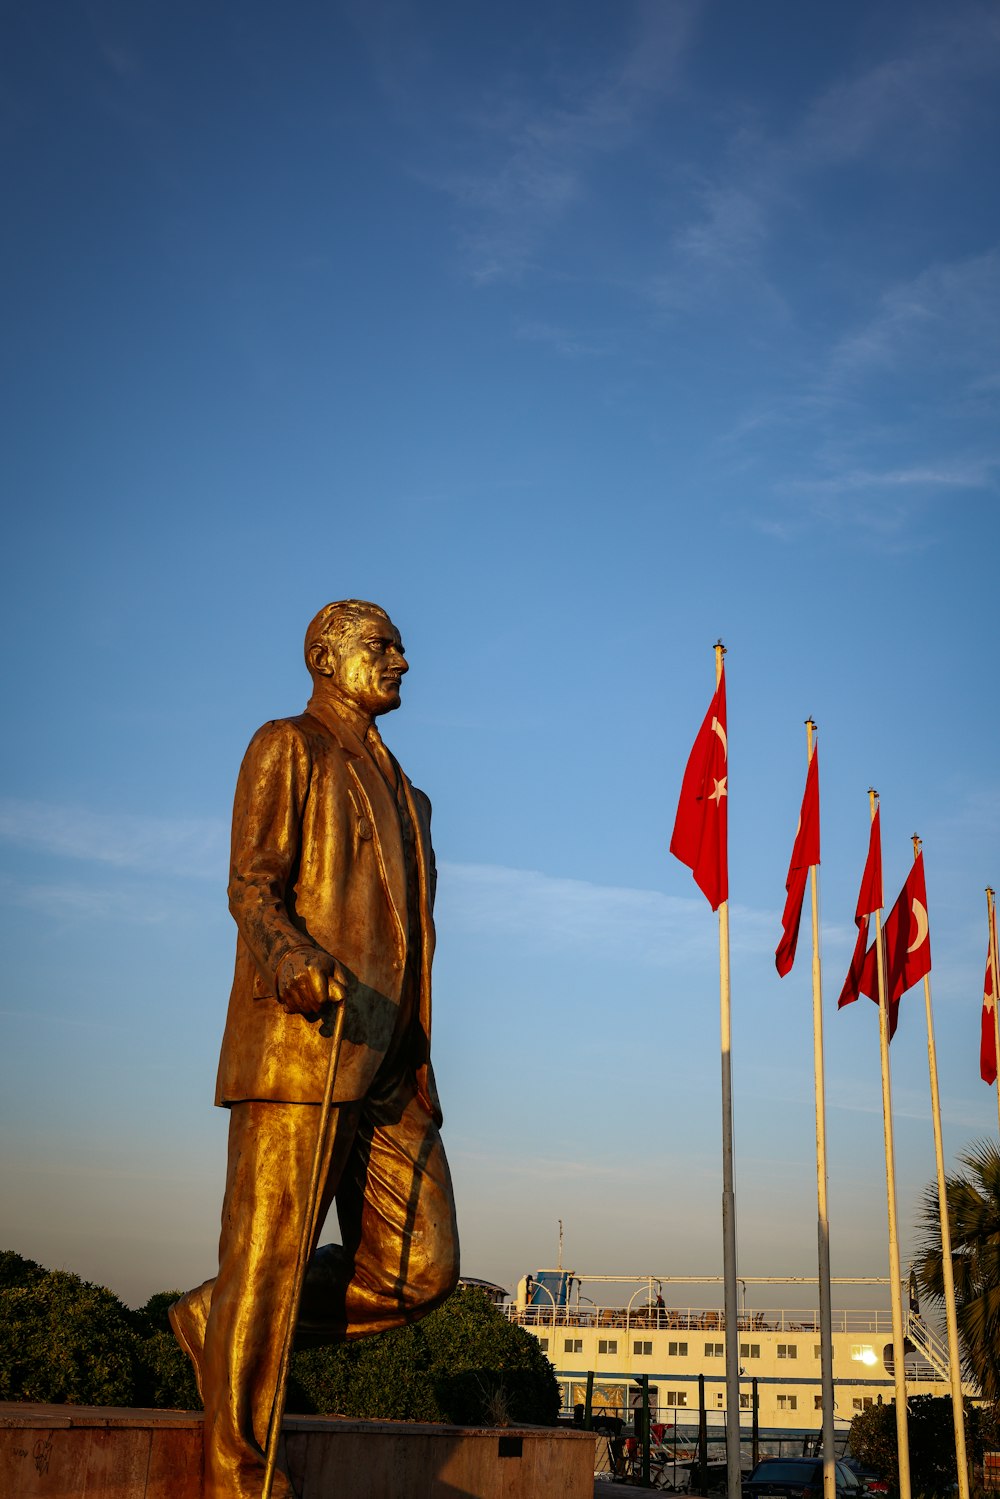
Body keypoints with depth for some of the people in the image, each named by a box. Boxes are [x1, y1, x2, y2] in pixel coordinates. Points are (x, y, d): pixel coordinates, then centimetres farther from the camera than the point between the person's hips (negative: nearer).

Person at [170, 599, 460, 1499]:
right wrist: (293, 961, -26)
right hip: (299, 1037, -7)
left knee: (421, 1266, -1)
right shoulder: (286, 748, 6)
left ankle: (220, 1324, 15)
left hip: (386, 1057, 7)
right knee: (269, 1251, -5)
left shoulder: (400, 792, 29)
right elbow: (251, 886, -5)